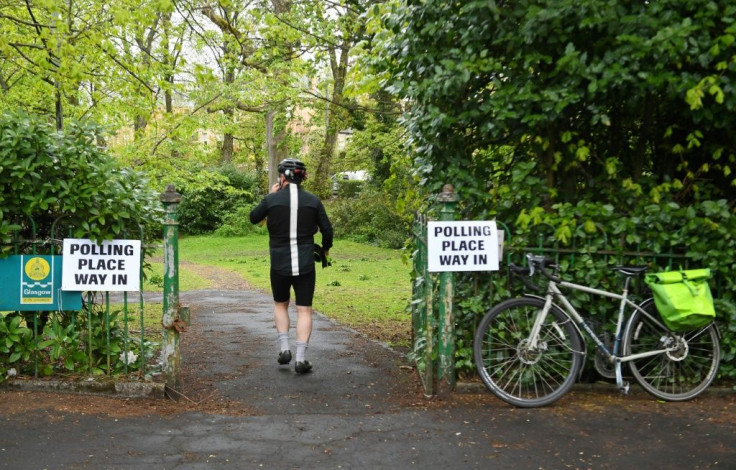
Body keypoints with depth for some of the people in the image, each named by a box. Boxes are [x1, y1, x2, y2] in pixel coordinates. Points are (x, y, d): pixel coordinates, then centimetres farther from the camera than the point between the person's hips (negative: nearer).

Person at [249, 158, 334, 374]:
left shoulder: (272, 199, -6)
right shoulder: (313, 201, -2)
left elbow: (253, 218, 10)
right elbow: (327, 229, 2)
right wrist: (325, 248, 22)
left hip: (279, 264, 0)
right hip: (305, 264, 0)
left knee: (280, 304, 21)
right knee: (304, 310, 5)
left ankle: (284, 348, 12)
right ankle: (301, 359, 0)